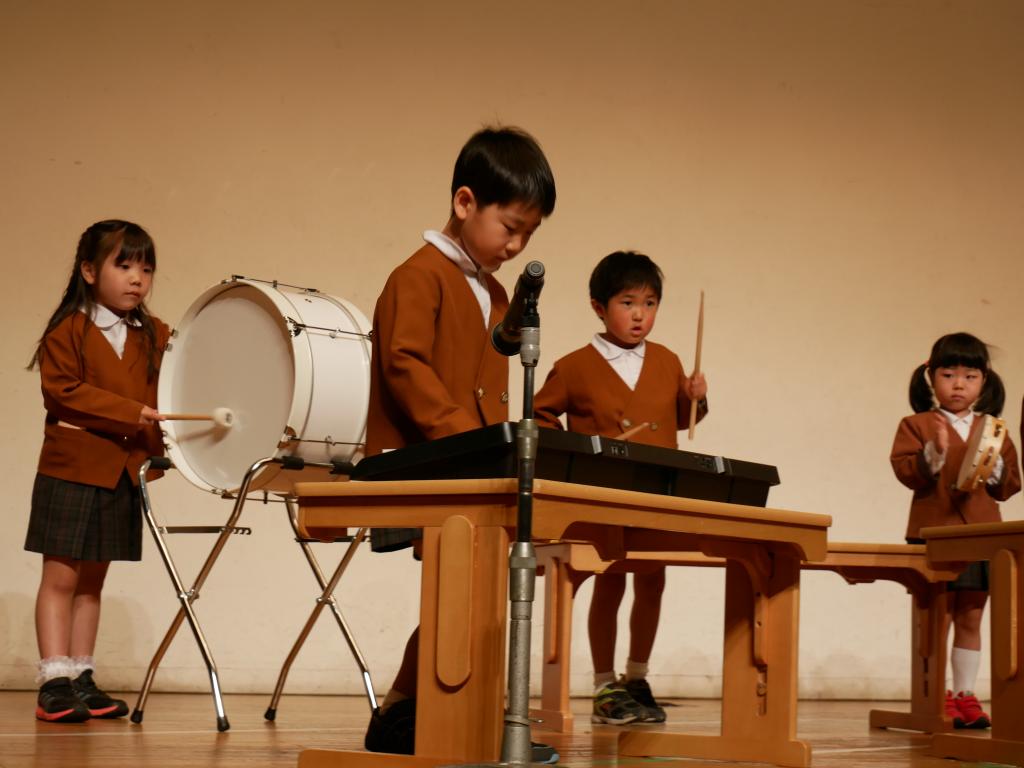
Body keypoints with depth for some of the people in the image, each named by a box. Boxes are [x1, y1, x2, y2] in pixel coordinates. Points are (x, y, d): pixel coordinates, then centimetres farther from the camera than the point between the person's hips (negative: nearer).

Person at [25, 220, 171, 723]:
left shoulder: (156, 337, 9)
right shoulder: (70, 331, -5)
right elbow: (62, 390, -15)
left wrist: (159, 446, -12)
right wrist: (129, 413, -20)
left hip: (125, 474, 5)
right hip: (72, 469, -5)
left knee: (92, 580, 11)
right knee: (61, 576, -4)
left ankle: (81, 680, 16)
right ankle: (54, 683, -2)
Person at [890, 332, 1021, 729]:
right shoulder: (917, 425, 4)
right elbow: (905, 470, -8)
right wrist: (934, 454, -24)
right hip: (934, 532, -3)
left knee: (970, 619, 7)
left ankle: (965, 694, 14)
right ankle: (937, 695, 5)